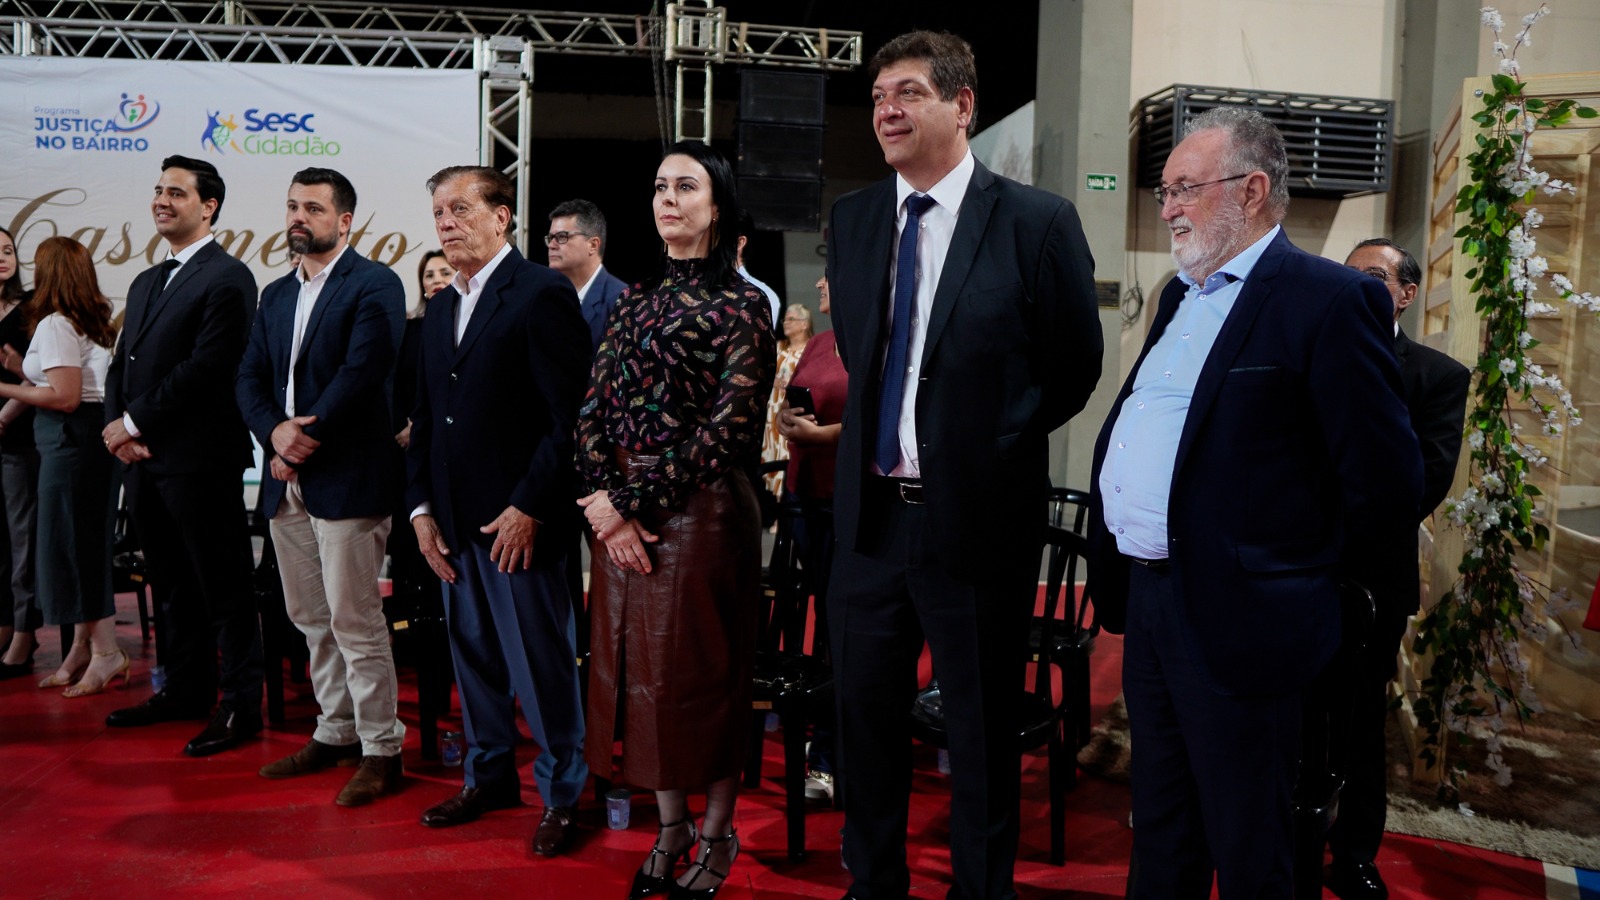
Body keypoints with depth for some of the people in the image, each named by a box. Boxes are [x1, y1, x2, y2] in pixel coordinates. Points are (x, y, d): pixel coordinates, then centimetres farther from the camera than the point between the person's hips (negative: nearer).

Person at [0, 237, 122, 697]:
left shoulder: (55, 324, -12)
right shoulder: (93, 322, 14)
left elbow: (64, 397, -18)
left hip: (71, 439, -9)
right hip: (95, 432, 9)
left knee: (71, 543, -3)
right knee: (87, 542, 12)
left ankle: (107, 652, 0)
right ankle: (82, 650, 20)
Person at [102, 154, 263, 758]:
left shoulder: (227, 278, -8)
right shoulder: (145, 284, 21)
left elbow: (207, 367, -17)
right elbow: (121, 364, 18)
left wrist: (134, 422, -12)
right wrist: (118, 426, 0)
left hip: (200, 460, -9)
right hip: (145, 460, 9)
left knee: (224, 588, -1)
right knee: (171, 585, 16)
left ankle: (241, 704, 6)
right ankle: (186, 687, 28)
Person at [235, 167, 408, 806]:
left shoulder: (374, 285, -6)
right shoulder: (276, 295, 18)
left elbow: (364, 370, -17)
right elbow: (250, 378, 11)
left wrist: (306, 437, -15)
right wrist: (275, 431, -8)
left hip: (347, 479, -8)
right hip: (287, 483, 8)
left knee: (354, 620, -5)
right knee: (311, 620, 14)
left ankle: (381, 749, 6)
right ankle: (336, 733, 27)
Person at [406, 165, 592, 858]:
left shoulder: (541, 294, -9)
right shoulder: (441, 308, 16)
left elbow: (569, 415, -15)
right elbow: (425, 418, 18)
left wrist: (528, 507, -17)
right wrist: (421, 507, 9)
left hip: (518, 522, -8)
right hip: (455, 523, 8)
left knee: (541, 663, 1)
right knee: (473, 653, 17)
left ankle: (561, 794, 17)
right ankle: (490, 775, 33)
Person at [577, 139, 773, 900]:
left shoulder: (742, 304, -6)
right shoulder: (636, 298, 12)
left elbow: (730, 426, -14)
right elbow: (593, 409, 6)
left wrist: (634, 501, -14)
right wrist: (605, 502, -9)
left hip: (701, 512, -6)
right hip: (621, 515, 6)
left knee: (700, 673, 4)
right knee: (641, 671, 11)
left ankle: (716, 837, 23)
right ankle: (670, 829, 28)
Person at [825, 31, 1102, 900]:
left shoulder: (1038, 222, -8)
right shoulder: (851, 220, 6)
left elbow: (1075, 365, 1)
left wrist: (993, 441, 3)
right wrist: (877, 430, 9)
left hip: (976, 518, -4)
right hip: (869, 511, 5)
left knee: (982, 729, 11)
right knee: (865, 716, 16)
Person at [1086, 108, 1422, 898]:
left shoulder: (1329, 301, -12)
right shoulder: (1182, 295, 15)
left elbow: (1385, 479, -15)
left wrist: (1315, 577, -5)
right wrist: (1120, 572, 15)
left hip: (1234, 616, -8)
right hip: (1146, 597, 8)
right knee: (1159, 834, 21)